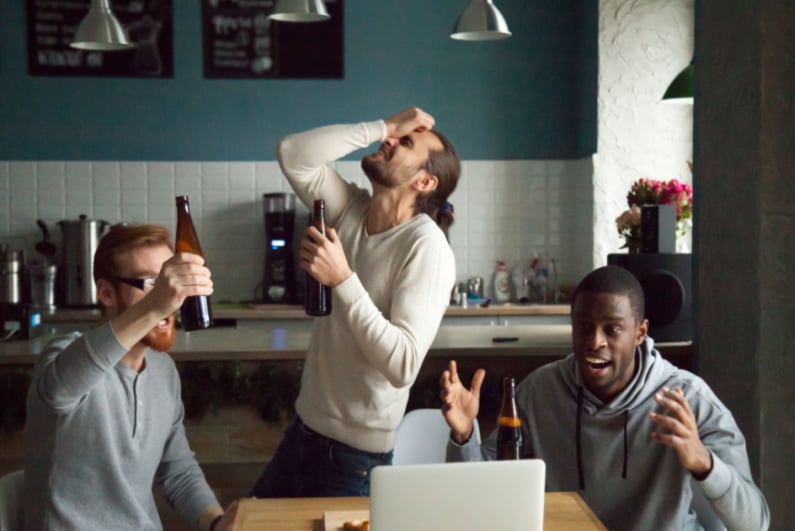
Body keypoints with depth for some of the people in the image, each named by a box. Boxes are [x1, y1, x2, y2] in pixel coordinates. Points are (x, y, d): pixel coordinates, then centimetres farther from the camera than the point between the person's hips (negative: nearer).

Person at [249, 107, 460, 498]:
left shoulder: (426, 246, -21)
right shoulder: (353, 210, 0)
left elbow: (402, 365, -28)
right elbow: (293, 154, -10)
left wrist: (343, 279, -30)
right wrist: (384, 125, -12)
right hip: (302, 432, 7)